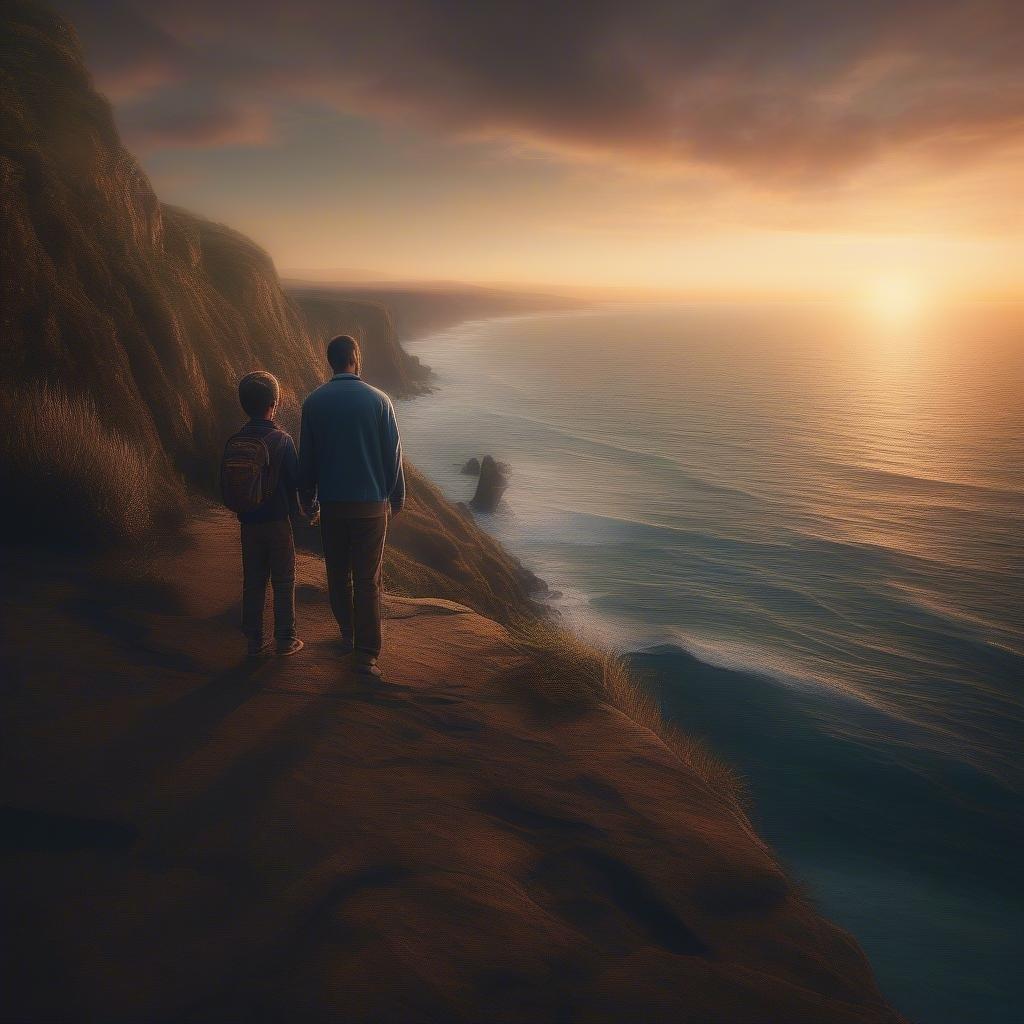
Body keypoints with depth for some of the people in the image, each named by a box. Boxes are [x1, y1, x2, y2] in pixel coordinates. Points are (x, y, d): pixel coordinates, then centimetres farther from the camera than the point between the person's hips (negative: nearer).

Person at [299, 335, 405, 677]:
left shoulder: (313, 402, -1)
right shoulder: (378, 400, -7)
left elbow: (306, 457, 4)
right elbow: (393, 453, -2)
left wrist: (306, 498, 18)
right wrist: (397, 497, 10)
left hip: (331, 504, 2)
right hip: (371, 504, -2)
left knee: (338, 574, 18)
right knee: (367, 581, 1)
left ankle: (348, 636, 31)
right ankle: (366, 654, 0)